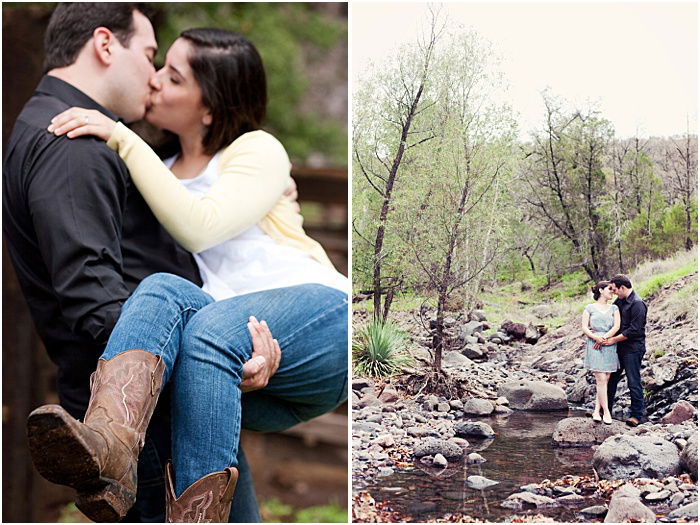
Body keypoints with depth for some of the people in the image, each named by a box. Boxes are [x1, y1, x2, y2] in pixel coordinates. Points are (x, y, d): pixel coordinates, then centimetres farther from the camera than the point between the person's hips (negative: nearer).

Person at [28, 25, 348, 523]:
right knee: (162, 290, -28)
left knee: (209, 329, -35)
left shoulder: (258, 150, 10)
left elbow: (201, 227, -11)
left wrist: (122, 139, -9)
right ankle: (107, 448, -54)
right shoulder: (161, 173, 28)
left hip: (318, 310, -4)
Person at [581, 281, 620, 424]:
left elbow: (616, 327, 2)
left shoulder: (614, 308, 14)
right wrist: (595, 337, -16)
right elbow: (584, 327, 0)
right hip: (594, 346, -3)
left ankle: (597, 410, 6)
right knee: (601, 379, -9)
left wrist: (604, 338, -11)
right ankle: (606, 411, -6)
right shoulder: (589, 308, 6)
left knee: (605, 379, 1)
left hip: (610, 346, 3)